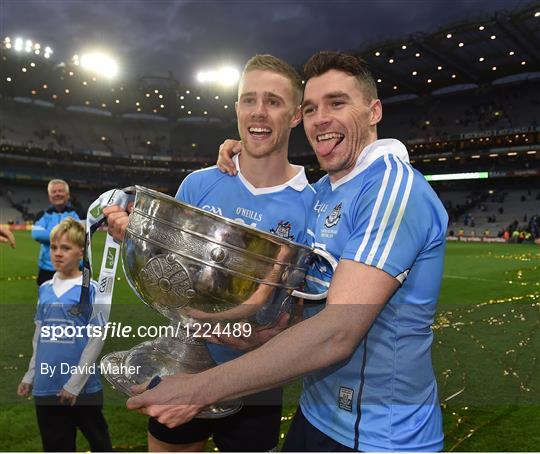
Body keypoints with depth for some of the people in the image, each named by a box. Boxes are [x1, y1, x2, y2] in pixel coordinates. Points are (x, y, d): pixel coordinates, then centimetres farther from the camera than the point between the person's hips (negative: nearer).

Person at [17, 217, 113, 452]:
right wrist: (30, 375, 11)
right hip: (46, 386, 5)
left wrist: (75, 382, -14)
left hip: (83, 387, -5)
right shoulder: (44, 289, 6)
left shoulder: (91, 289, -11)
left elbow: (97, 338, -12)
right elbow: (39, 336, 14)